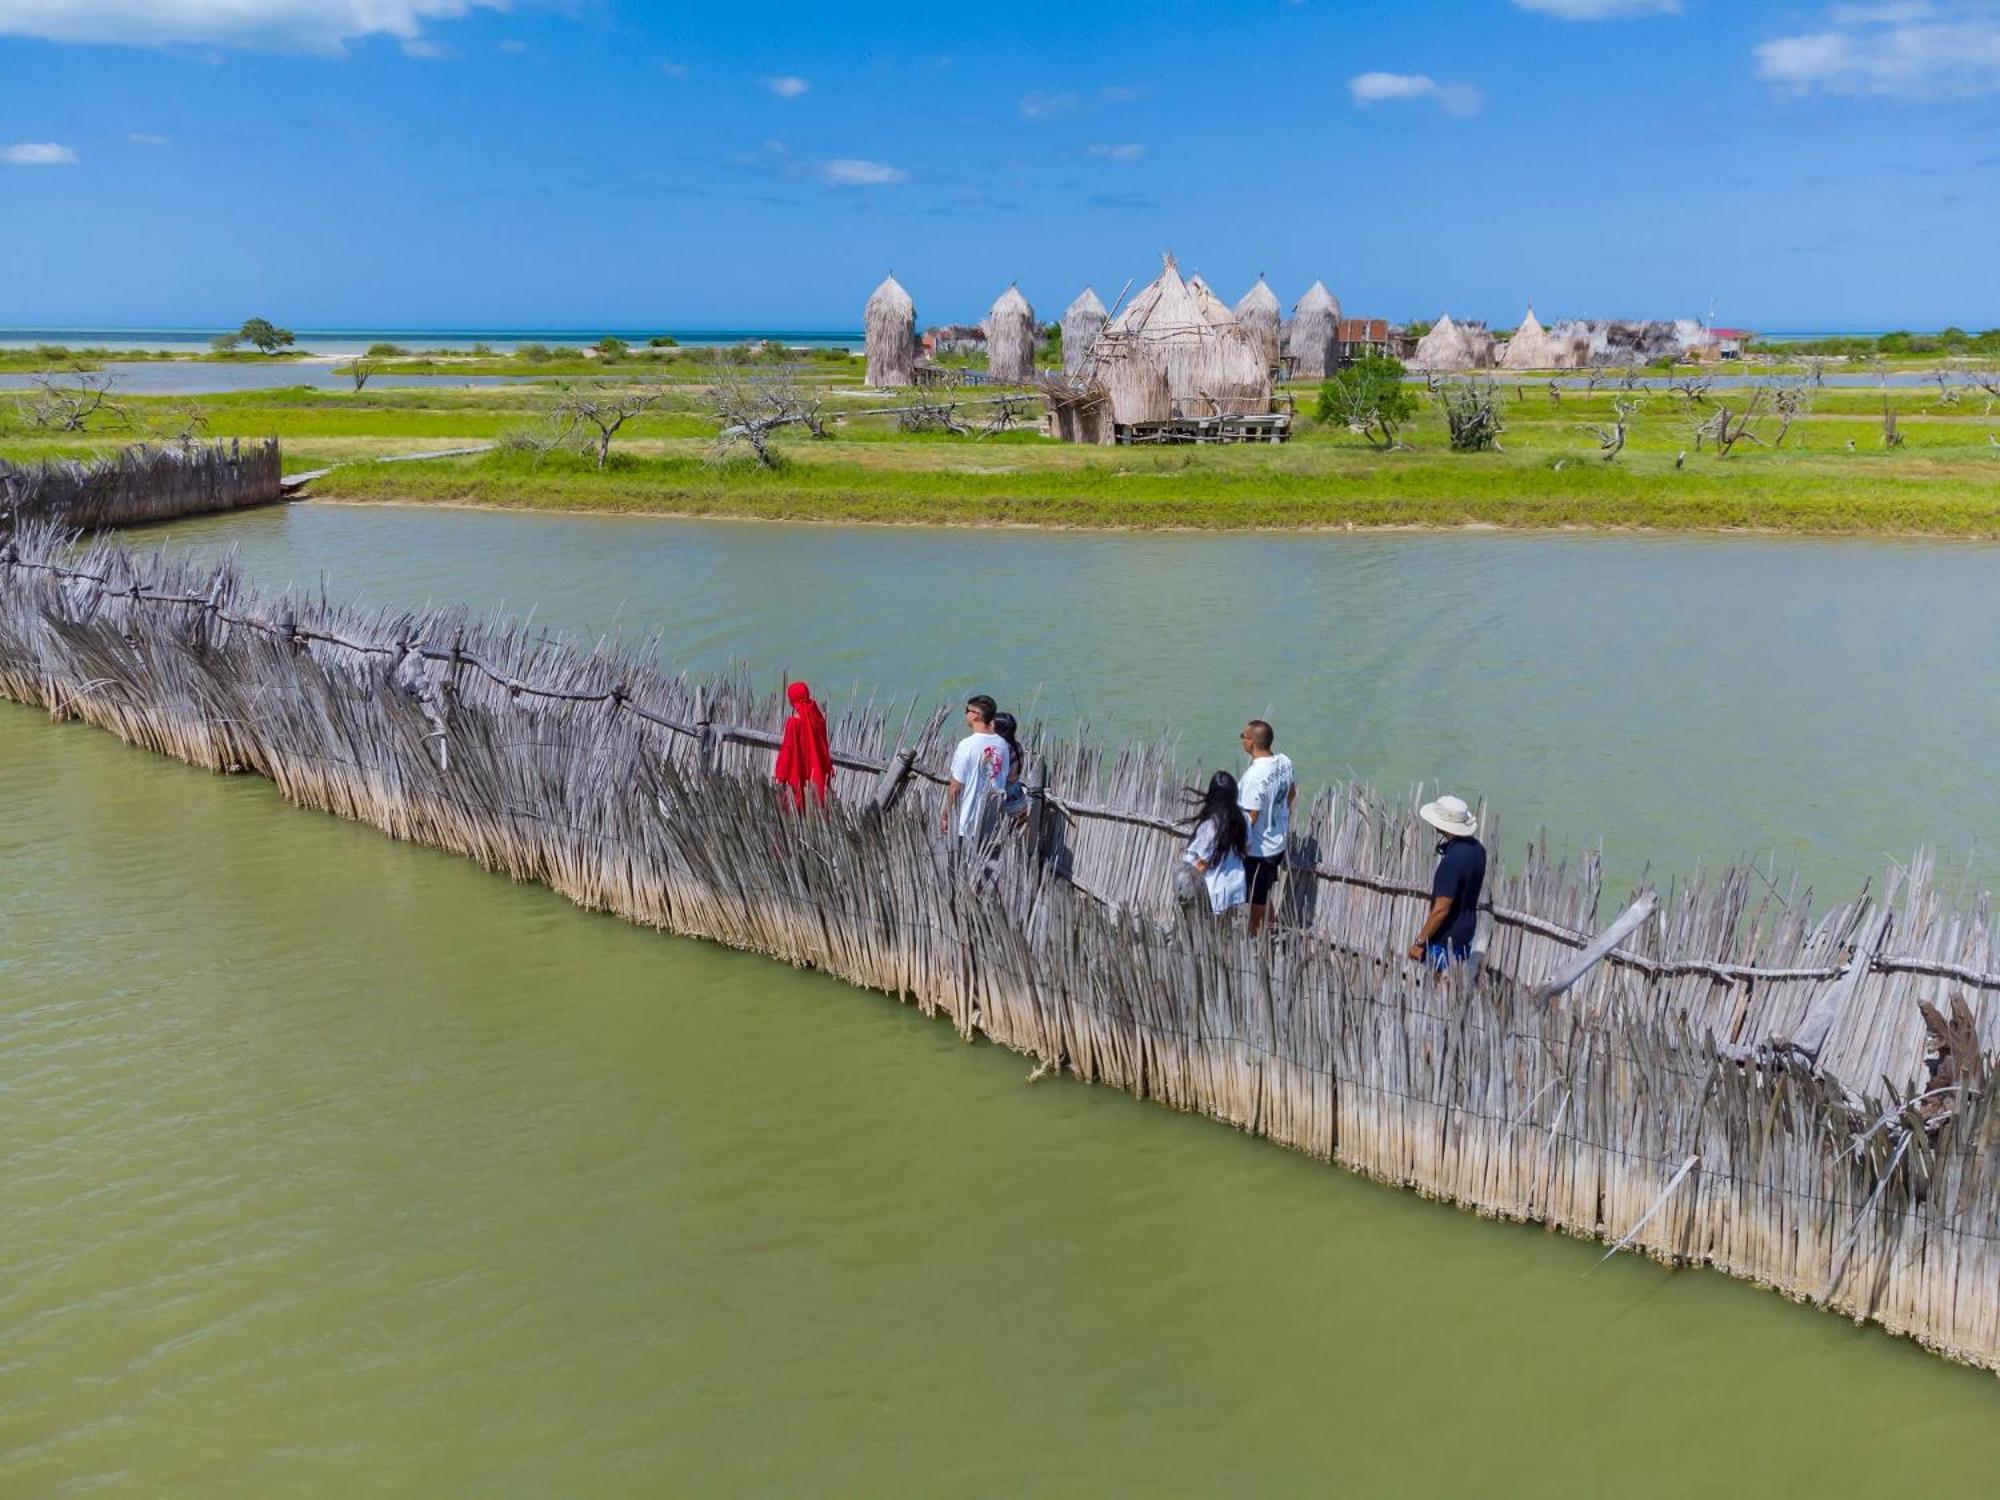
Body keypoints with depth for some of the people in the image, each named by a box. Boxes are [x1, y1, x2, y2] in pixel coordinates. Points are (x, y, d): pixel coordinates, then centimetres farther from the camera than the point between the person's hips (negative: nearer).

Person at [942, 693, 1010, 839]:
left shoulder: (967, 745, -17)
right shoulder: (1002, 744, 0)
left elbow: (955, 786, -13)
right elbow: (1004, 780, 9)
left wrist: (945, 816, -4)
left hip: (966, 822, -5)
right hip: (993, 821, 5)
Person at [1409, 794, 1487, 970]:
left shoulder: (1452, 861, -30)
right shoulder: (1477, 848, -3)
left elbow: (1441, 910, -26)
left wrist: (1419, 942, -18)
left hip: (1446, 938, -9)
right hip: (1467, 931, 9)